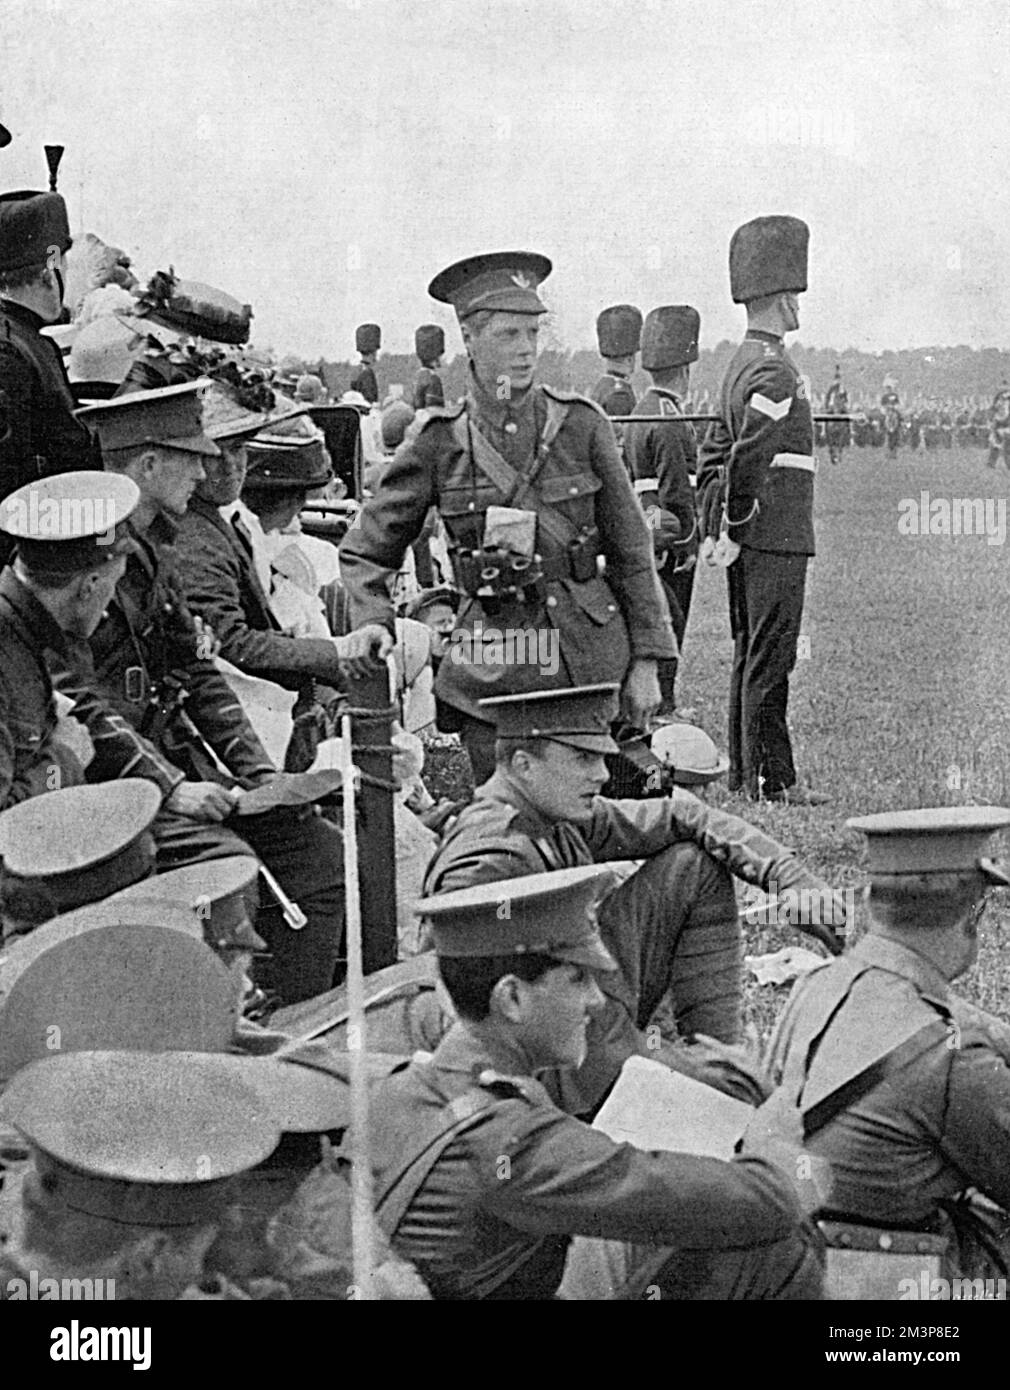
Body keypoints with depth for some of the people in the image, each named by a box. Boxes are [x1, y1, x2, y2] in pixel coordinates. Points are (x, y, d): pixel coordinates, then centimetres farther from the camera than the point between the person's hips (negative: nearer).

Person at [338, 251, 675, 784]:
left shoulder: (580, 423, 2)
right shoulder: (440, 441, 0)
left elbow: (630, 550, 6)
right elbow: (364, 551, 8)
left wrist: (645, 660, 4)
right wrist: (376, 631, -9)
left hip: (592, 657, 1)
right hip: (491, 671, 0)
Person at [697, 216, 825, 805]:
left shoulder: (741, 364, 16)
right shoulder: (775, 370, -15)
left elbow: (714, 453, 20)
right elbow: (747, 459, -23)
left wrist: (714, 529, 17)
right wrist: (736, 529, -15)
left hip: (750, 540, 10)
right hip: (776, 538, -10)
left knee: (752, 657, 13)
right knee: (769, 662, -6)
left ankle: (745, 774, 19)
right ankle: (771, 781, -1)